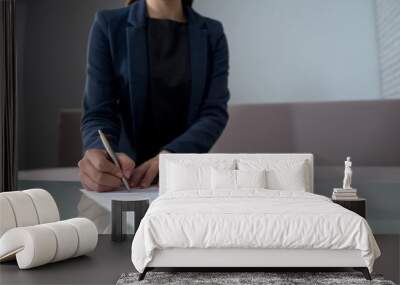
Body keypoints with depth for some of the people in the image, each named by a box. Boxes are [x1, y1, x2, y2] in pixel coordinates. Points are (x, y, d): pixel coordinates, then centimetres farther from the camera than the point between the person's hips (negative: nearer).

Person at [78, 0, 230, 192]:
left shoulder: (212, 33, 2)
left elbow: (215, 112, -7)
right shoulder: (108, 26, -2)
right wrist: (99, 156, -30)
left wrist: (169, 157, -25)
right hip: (129, 179, 0)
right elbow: (99, 112, -7)